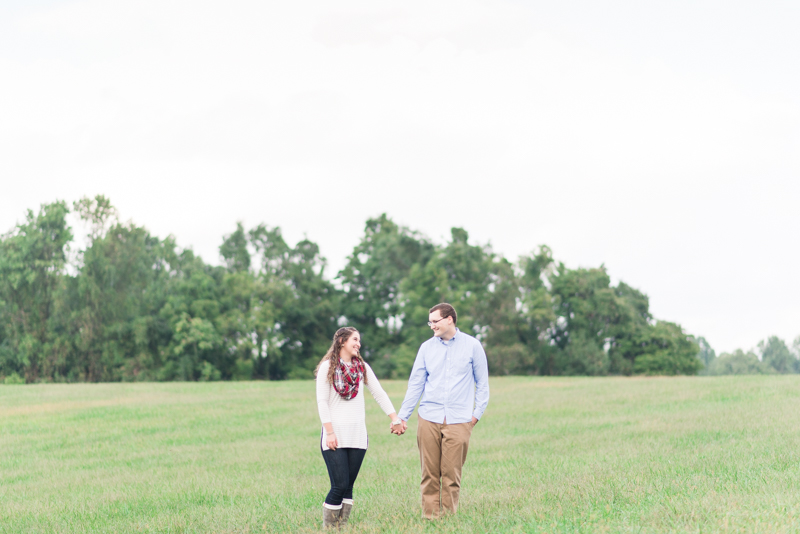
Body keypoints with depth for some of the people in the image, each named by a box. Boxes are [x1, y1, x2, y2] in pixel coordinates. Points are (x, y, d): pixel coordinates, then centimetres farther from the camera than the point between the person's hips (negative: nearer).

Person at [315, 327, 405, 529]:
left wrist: (395, 418, -1)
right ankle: (328, 528, 0)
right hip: (335, 434, -4)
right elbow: (322, 401, -6)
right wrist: (329, 432, -12)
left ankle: (342, 527, 11)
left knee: (348, 486, 4)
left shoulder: (362, 367, 12)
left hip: (357, 434, 4)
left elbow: (379, 394, 8)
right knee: (340, 485, -11)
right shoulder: (327, 367, -2)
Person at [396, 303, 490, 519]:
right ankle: (429, 518, 8)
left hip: (459, 421, -2)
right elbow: (416, 384, 11)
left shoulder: (472, 346, 3)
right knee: (429, 474, 1)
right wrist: (402, 416, 8)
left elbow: (482, 383, 8)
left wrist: (478, 413, 0)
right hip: (428, 419, 2)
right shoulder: (426, 347, 9)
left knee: (451, 475, -3)